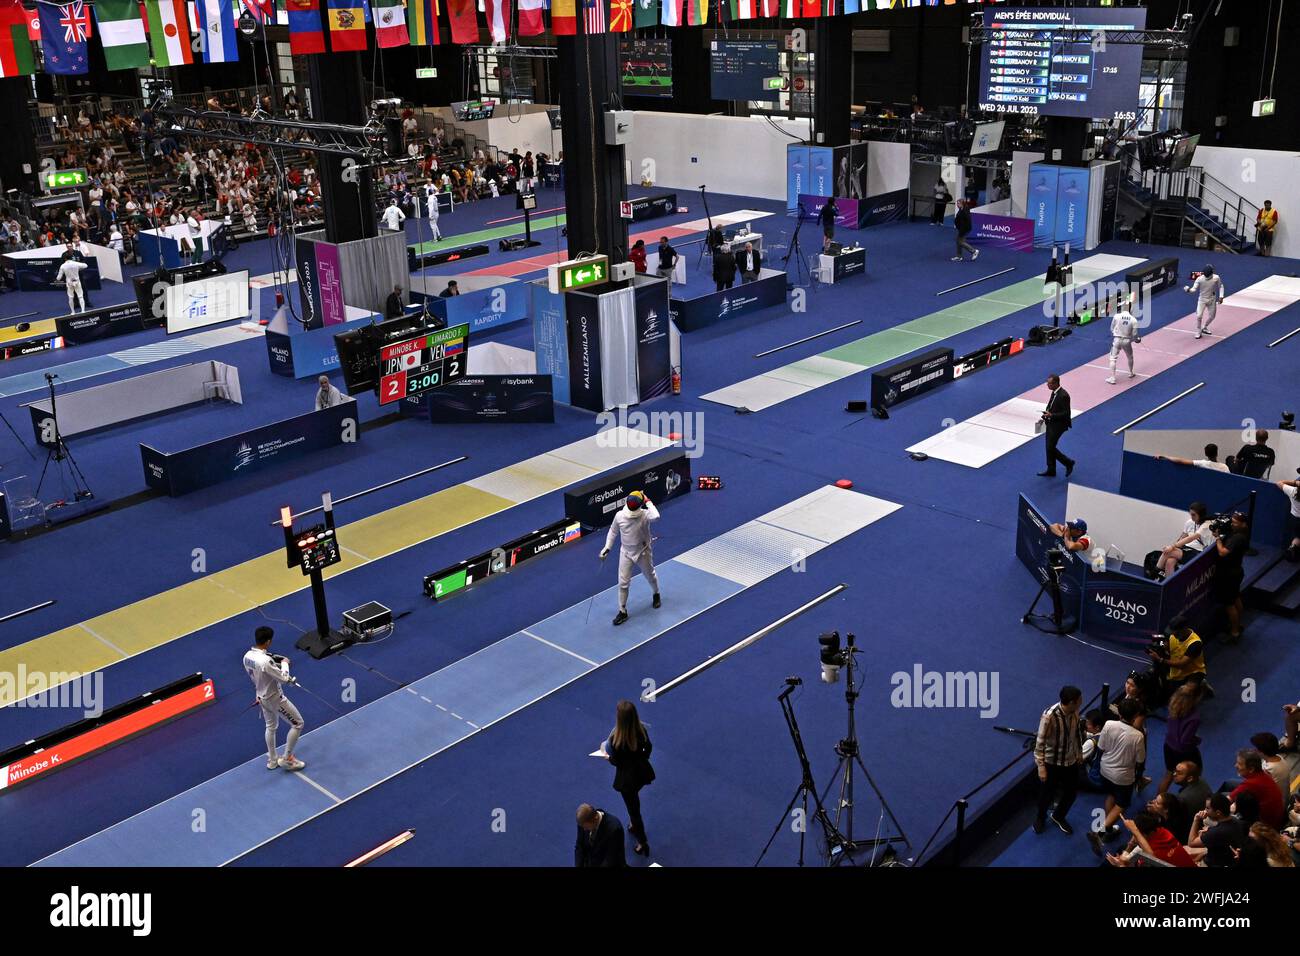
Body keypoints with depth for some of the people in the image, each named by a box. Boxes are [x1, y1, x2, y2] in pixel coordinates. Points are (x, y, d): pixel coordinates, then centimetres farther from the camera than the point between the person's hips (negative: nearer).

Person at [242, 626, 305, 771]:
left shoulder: (247, 657, -9)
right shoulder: (265, 661, -35)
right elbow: (284, 679, -28)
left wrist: (275, 663, 3)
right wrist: (284, 663, -11)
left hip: (262, 697, 8)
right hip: (275, 698, -8)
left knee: (271, 727, 28)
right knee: (298, 724, 9)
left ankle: (272, 760, 41)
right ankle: (287, 759, 16)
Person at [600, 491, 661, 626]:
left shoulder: (645, 515, -27)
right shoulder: (619, 516, -18)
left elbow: (656, 516, -52)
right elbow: (613, 531, 1)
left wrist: (647, 501, -39)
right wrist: (607, 547, -3)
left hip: (643, 552, -1)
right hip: (626, 553, 1)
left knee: (650, 576, 23)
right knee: (623, 583, 0)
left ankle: (656, 594, 54)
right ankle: (622, 612, 15)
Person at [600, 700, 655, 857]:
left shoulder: (616, 738, -31)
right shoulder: (641, 729, -16)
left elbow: (615, 761, -19)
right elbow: (648, 748, 1)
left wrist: (607, 757, 3)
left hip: (627, 777, -5)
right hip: (642, 772, 5)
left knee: (633, 808, 15)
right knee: (634, 800, 33)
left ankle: (643, 843, 27)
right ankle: (633, 825, 54)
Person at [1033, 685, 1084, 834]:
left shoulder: (1075, 711, -13)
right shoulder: (1050, 716, -32)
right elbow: (1040, 742, -23)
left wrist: (1080, 752, 17)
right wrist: (1041, 766, -20)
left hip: (1070, 760, 5)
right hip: (1052, 762, -5)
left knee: (1072, 791, 19)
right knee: (1047, 793, 16)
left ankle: (1058, 816, 48)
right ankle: (1040, 818, 46)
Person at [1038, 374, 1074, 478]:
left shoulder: (1063, 395, -25)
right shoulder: (1054, 392, 3)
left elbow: (1066, 414, -23)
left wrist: (1051, 415, -28)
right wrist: (1046, 416, 6)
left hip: (1058, 425, -9)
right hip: (1050, 423, 9)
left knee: (1051, 448, -3)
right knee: (1049, 447, 15)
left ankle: (1068, 462, 17)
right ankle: (1051, 471, 26)